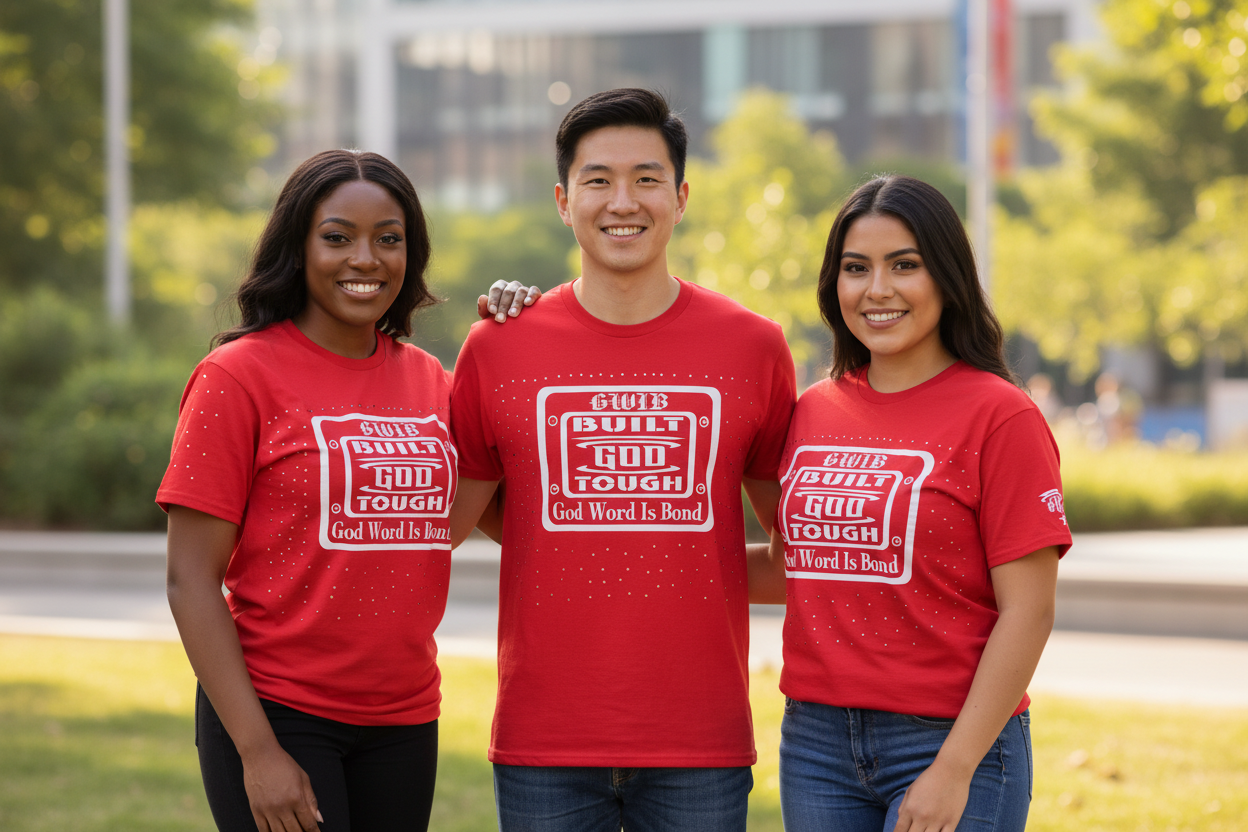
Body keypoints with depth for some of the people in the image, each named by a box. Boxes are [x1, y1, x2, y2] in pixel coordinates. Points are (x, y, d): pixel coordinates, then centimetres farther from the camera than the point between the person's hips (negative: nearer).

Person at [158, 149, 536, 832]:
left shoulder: (427, 379, 10)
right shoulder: (238, 375, -6)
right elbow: (191, 579, -9)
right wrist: (257, 749, -15)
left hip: (402, 723, 5)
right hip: (274, 717, -5)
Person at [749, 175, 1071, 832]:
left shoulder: (999, 417, -7)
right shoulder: (813, 413, 9)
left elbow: (1028, 611, -10)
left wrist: (955, 768, -15)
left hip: (951, 744, -5)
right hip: (816, 741, 5)